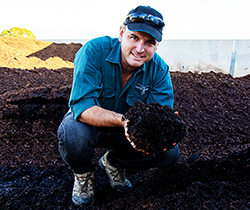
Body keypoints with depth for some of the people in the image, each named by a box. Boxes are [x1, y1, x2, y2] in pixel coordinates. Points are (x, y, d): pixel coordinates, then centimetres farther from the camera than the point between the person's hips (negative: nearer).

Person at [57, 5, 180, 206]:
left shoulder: (159, 69, -14)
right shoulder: (95, 50, -26)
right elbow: (82, 106, -33)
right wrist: (123, 120, -48)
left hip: (127, 130, 4)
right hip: (90, 124, -3)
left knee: (170, 153, -13)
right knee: (73, 133, -38)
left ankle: (113, 162, 13)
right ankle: (83, 174, 1)